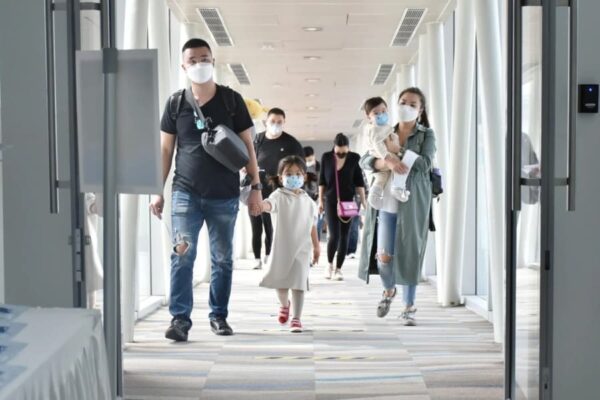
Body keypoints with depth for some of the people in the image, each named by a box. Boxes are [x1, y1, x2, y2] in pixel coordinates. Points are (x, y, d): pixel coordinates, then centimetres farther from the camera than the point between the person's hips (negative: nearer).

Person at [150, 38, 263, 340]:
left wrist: (256, 187, 0)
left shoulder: (231, 100, 2)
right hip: (186, 193, 0)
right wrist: (158, 190, 4)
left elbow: (247, 146, 5)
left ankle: (218, 315, 21)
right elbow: (165, 149, 8)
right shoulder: (176, 103, 4)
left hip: (225, 196, 1)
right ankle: (180, 318, -6)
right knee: (182, 255, -9)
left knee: (222, 258, 9)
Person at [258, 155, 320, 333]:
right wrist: (260, 205, -54)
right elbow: (269, 204, -31)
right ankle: (284, 305, 41)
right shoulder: (279, 196, -7)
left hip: (302, 248, 1)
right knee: (281, 283, 11)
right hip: (282, 247, -1)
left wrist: (316, 246, 18)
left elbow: (312, 226, 14)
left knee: (299, 284, -4)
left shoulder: (308, 201, 4)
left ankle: (296, 318, 4)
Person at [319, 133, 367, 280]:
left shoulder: (354, 158, -5)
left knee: (344, 236, 2)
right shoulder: (326, 157, -4)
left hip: (348, 201, 1)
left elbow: (359, 182, 0)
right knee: (334, 235, -8)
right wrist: (320, 200, 4)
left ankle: (338, 269, 12)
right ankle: (330, 265, 14)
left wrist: (364, 202, -1)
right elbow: (322, 180, 5)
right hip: (331, 201, -1)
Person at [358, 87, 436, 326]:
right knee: (384, 255, -3)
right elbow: (365, 161, -1)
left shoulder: (426, 135, 3)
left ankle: (409, 308, 14)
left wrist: (394, 153, -14)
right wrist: (387, 162, -21)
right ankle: (388, 291, 28)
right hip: (387, 204, 2)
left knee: (410, 255, 1)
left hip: (412, 205, -2)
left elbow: (424, 163, -14)